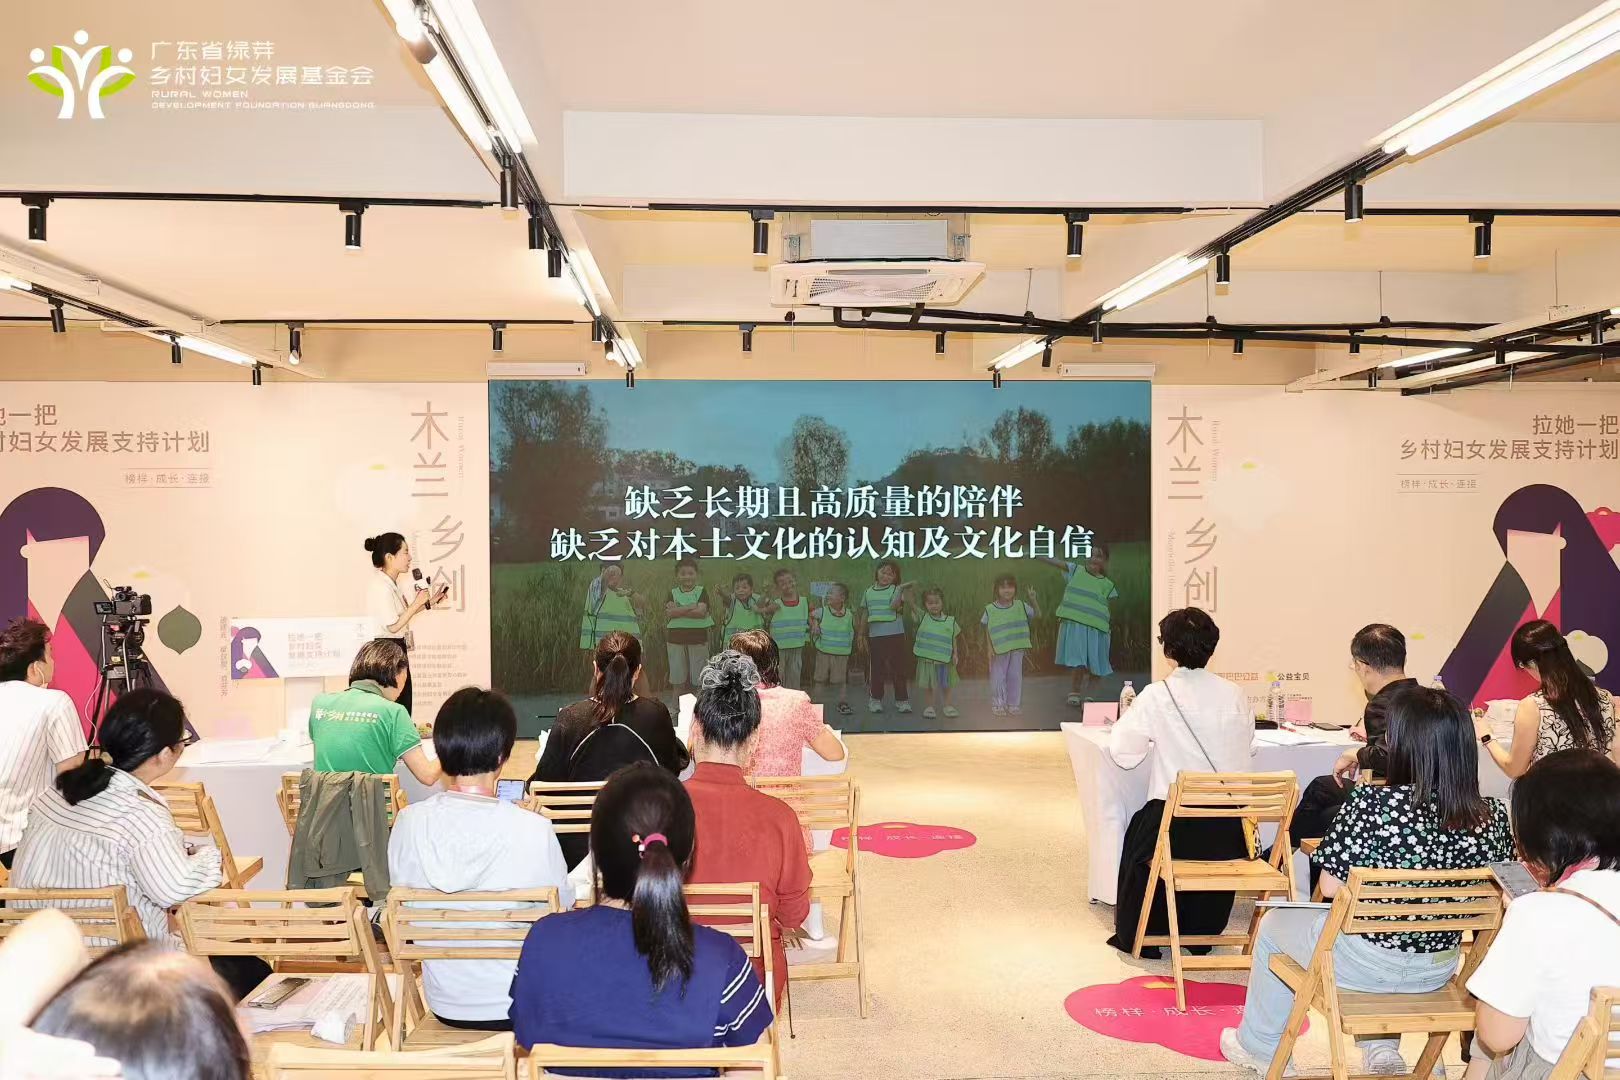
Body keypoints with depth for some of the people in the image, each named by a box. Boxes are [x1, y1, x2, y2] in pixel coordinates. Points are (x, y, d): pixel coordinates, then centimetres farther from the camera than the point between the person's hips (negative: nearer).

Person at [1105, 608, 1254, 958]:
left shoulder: (1156, 696, -11)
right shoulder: (1234, 694, -1)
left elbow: (1121, 750, -6)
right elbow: (1246, 744, 12)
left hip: (1174, 826, -3)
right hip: (1229, 828, 3)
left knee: (1139, 831, 29)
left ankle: (1137, 935, 34)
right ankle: (1201, 933, 46)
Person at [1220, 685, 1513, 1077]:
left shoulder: (1373, 802, -28)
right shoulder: (1494, 815, -15)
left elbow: (1330, 888, -20)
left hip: (1366, 964, -5)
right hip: (1439, 970, 5)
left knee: (1275, 923, 27)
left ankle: (1259, 1047, 44)